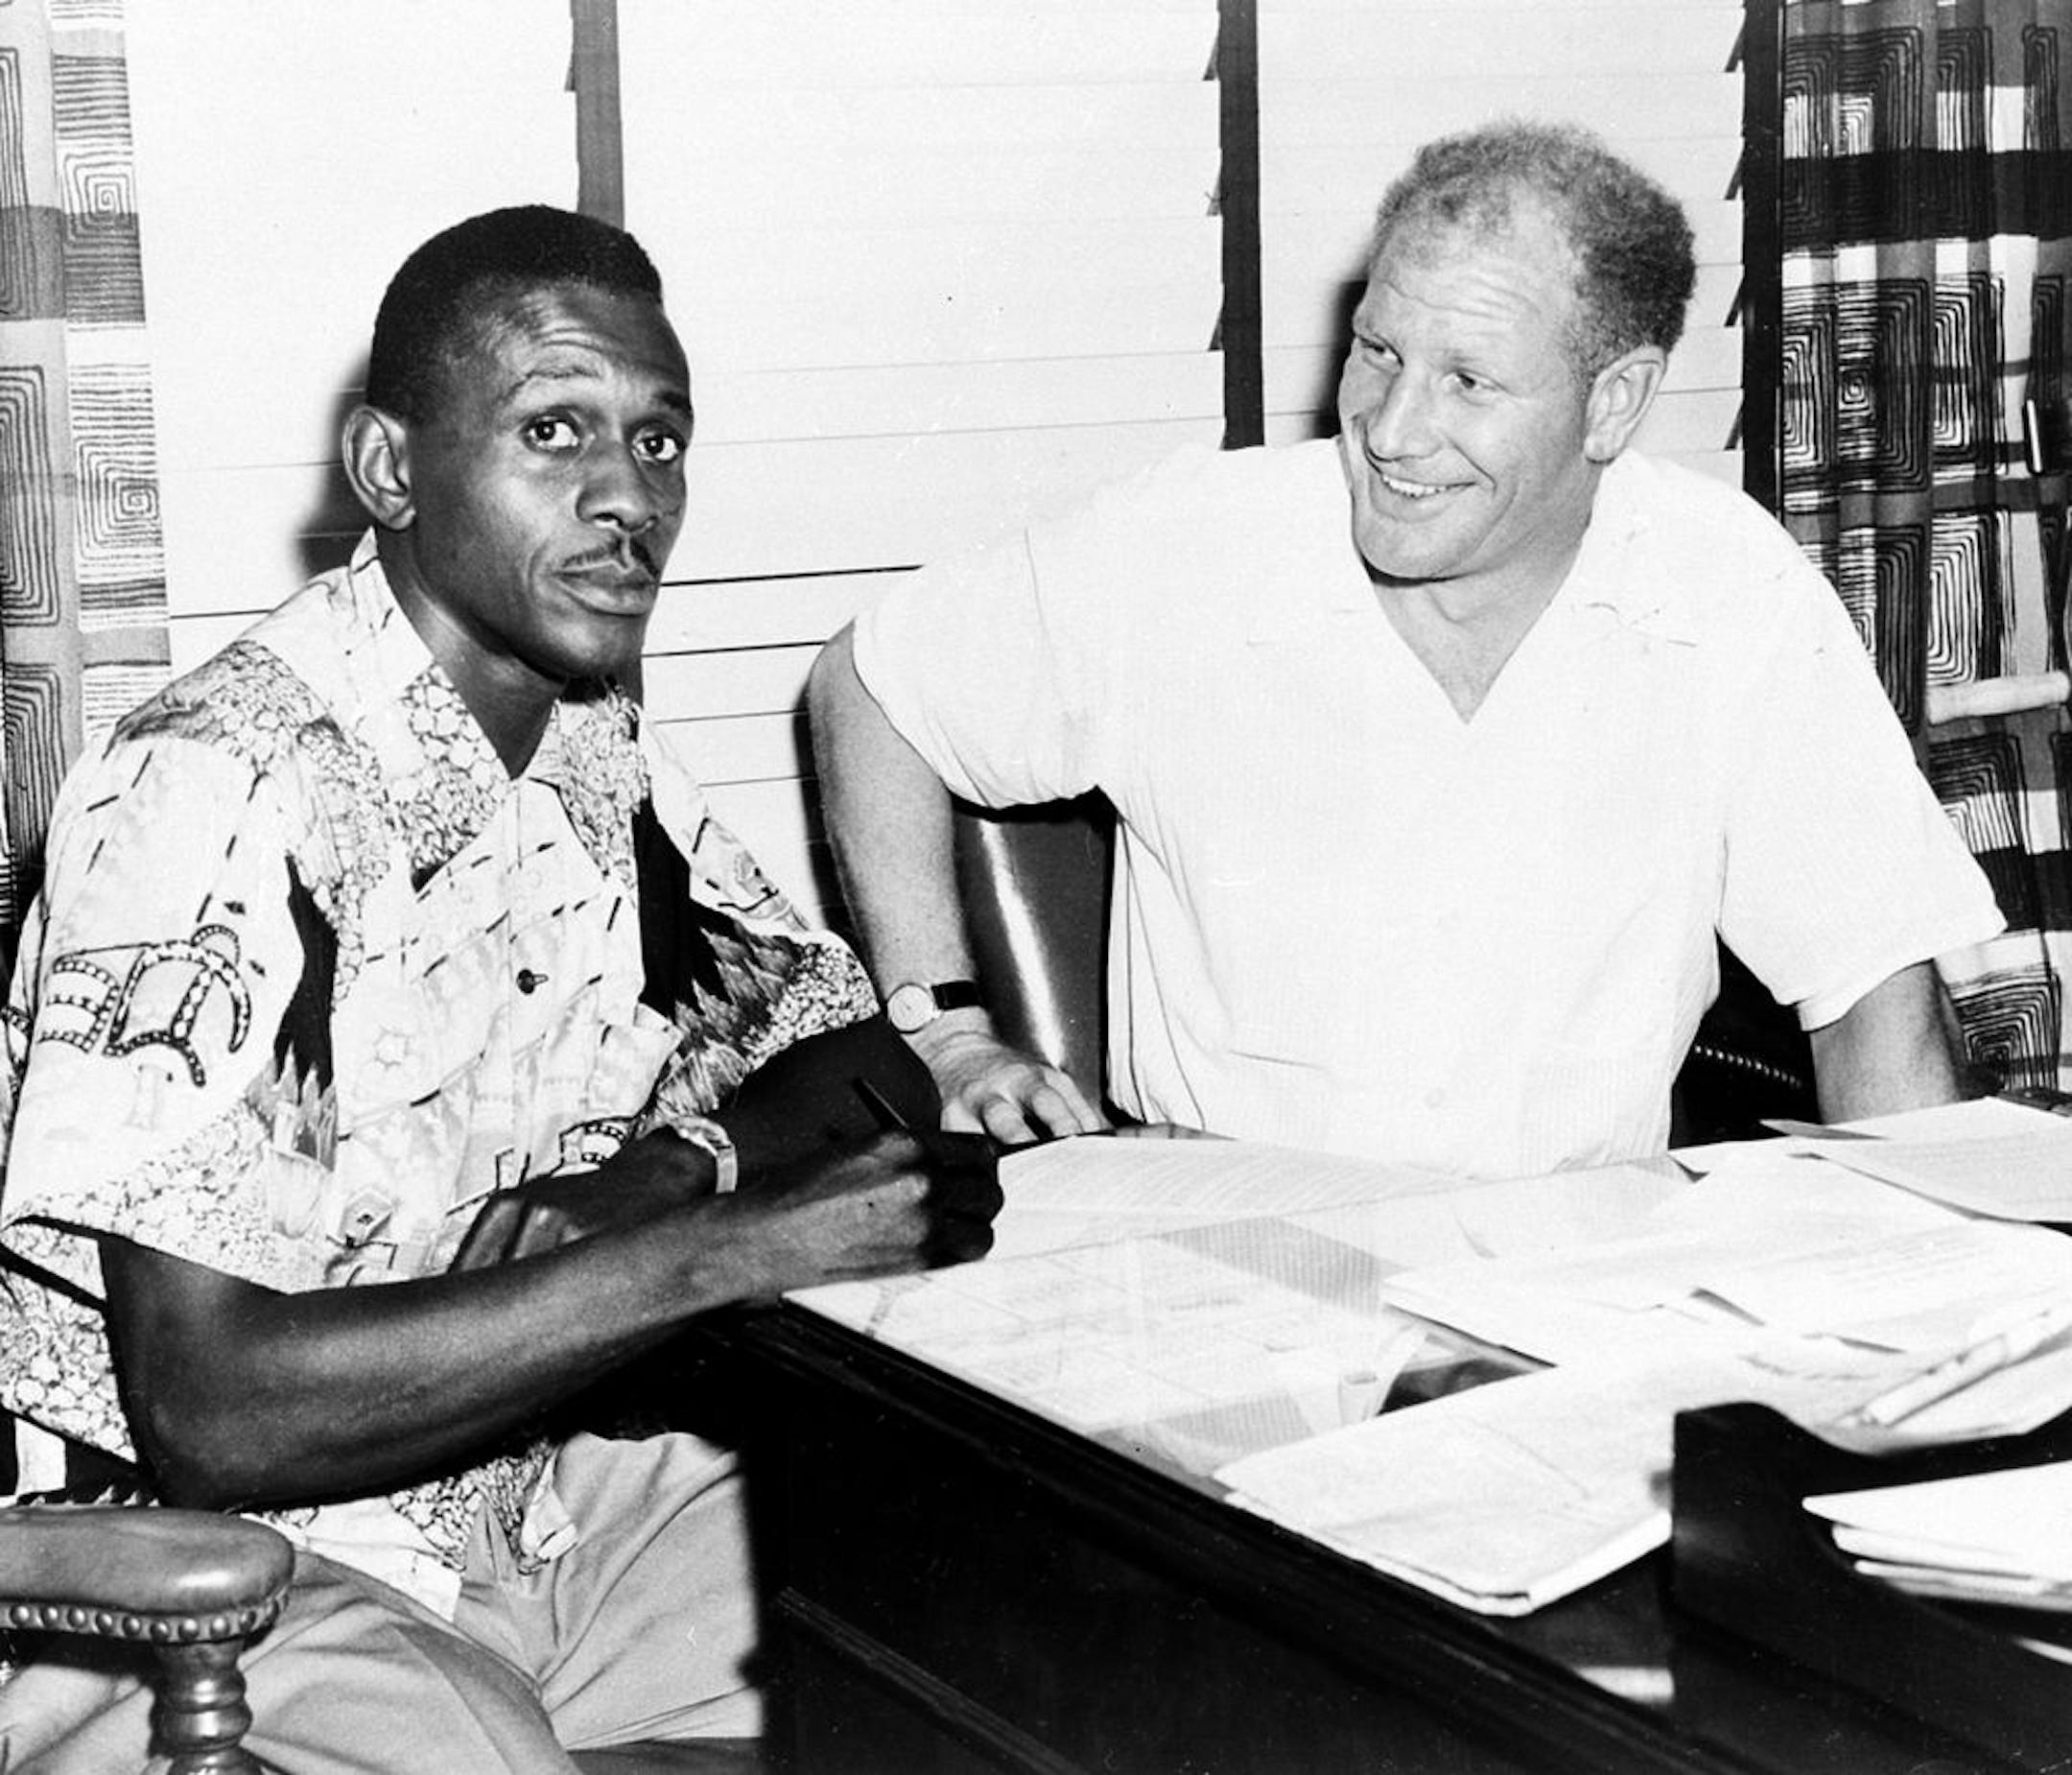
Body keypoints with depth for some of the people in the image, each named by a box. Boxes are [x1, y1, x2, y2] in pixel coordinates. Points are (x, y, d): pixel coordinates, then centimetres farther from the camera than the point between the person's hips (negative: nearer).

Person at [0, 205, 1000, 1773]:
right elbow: (212, 1410, -25)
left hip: (538, 1492, 7)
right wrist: (725, 1251, -29)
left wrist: (662, 1171, -13)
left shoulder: (596, 747, 4)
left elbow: (850, 1046, 9)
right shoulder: (220, 793, -21)